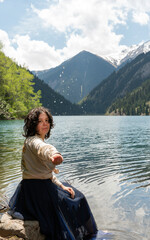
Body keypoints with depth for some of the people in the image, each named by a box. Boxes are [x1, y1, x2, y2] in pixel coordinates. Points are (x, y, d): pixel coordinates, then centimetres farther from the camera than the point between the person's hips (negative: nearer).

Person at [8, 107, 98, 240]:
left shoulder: (40, 140, 14)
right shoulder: (33, 141, -17)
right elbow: (43, 149, -45)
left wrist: (61, 186, 9)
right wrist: (53, 155, -67)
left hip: (44, 185, 10)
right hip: (35, 190, -10)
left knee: (75, 196, 19)